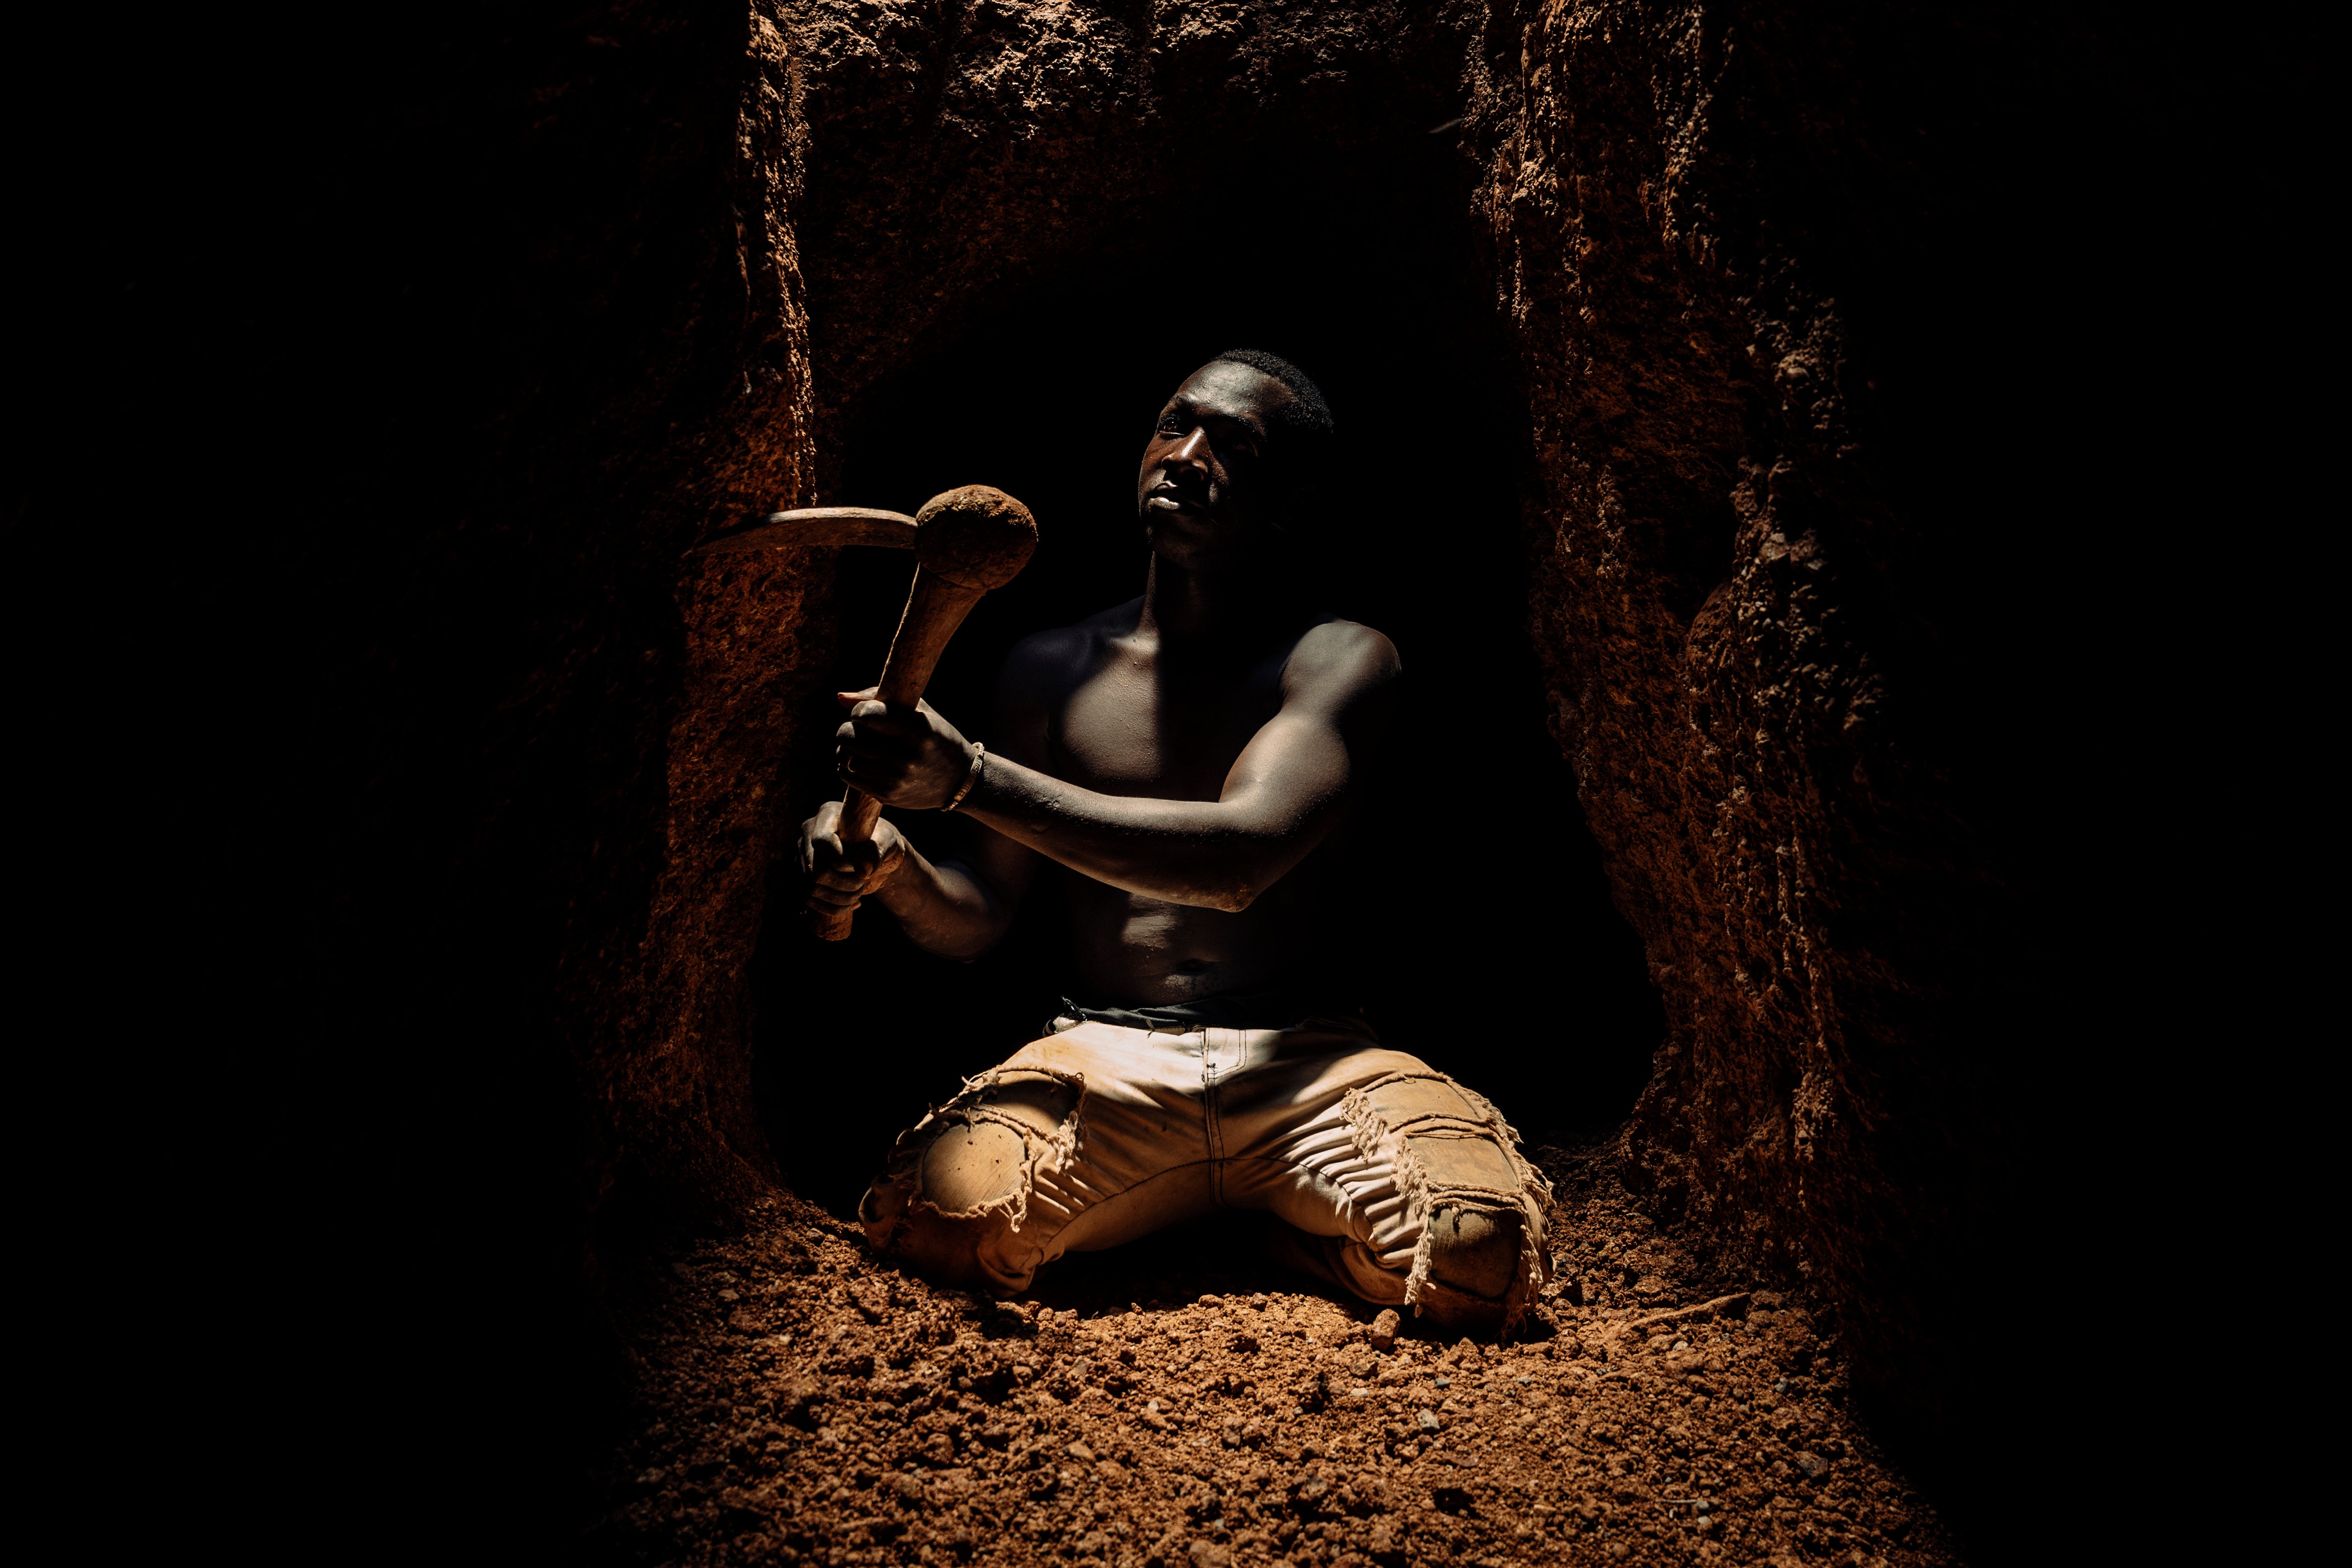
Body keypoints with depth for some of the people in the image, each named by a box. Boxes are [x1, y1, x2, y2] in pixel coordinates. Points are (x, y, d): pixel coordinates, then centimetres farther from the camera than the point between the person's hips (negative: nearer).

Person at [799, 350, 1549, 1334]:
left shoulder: (1340, 661, 3)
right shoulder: (1054, 669, 14)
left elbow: (1238, 858, -17)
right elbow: (979, 921, 15)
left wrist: (969, 780, -23)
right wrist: (895, 869, -11)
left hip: (1299, 1063, -1)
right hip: (1105, 1061, 1)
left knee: (1478, 1253, -29)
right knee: (939, 1217, -31)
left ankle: (1290, 1221, 5)